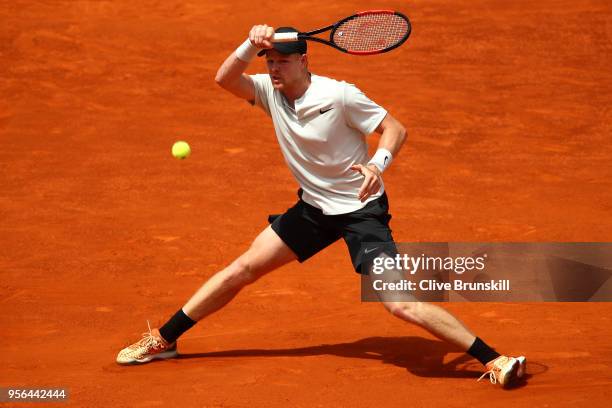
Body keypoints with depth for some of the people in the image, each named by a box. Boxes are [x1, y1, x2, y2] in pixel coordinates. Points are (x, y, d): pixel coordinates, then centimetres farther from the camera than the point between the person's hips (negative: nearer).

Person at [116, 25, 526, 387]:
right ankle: (164, 339, 21)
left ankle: (493, 359, -17)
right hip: (314, 206, 6)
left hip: (362, 209, -6)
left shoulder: (339, 95, -20)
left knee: (399, 302, -20)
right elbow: (225, 79, -15)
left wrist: (378, 164, -36)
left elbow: (395, 128, -17)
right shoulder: (271, 91, -4)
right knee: (243, 269, 8)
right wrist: (251, 45, -31)